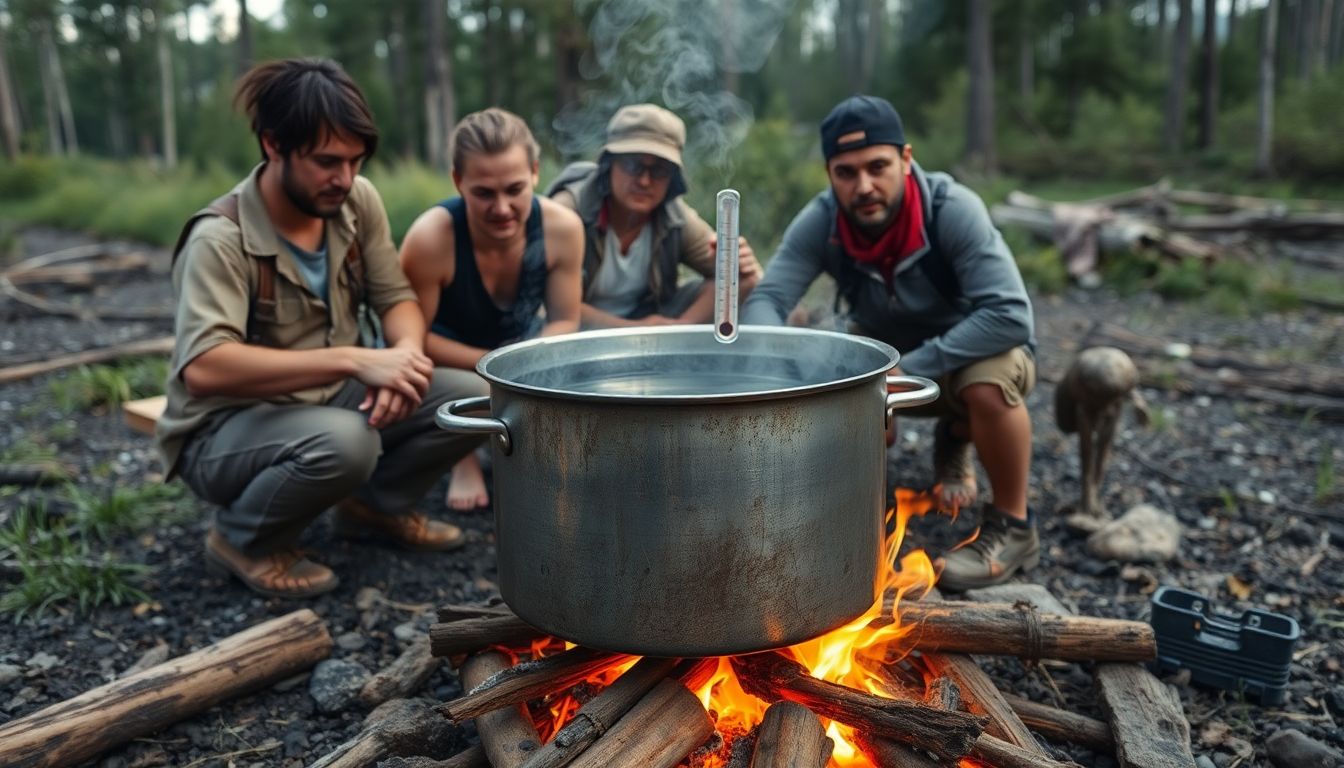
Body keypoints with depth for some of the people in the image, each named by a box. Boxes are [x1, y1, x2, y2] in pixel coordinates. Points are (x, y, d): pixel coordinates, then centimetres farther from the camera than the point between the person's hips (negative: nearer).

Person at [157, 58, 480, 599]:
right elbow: (203, 368, -35)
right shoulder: (221, 240, -24)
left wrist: (406, 354, -23)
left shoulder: (357, 200, -6)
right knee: (342, 441, -37)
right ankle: (244, 539, -4)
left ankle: (375, 504, 14)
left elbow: (396, 298, 1)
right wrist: (353, 360, -40)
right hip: (225, 429, -6)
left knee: (467, 400, -13)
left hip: (326, 399, 6)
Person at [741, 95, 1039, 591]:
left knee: (989, 384, -37)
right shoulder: (820, 222, -20)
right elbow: (765, 301, -26)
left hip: (974, 351, -5)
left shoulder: (953, 209, -30)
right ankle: (951, 439, 13)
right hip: (885, 351, 5)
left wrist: (908, 369, -39)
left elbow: (1008, 315, -36)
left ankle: (1013, 529, -9)